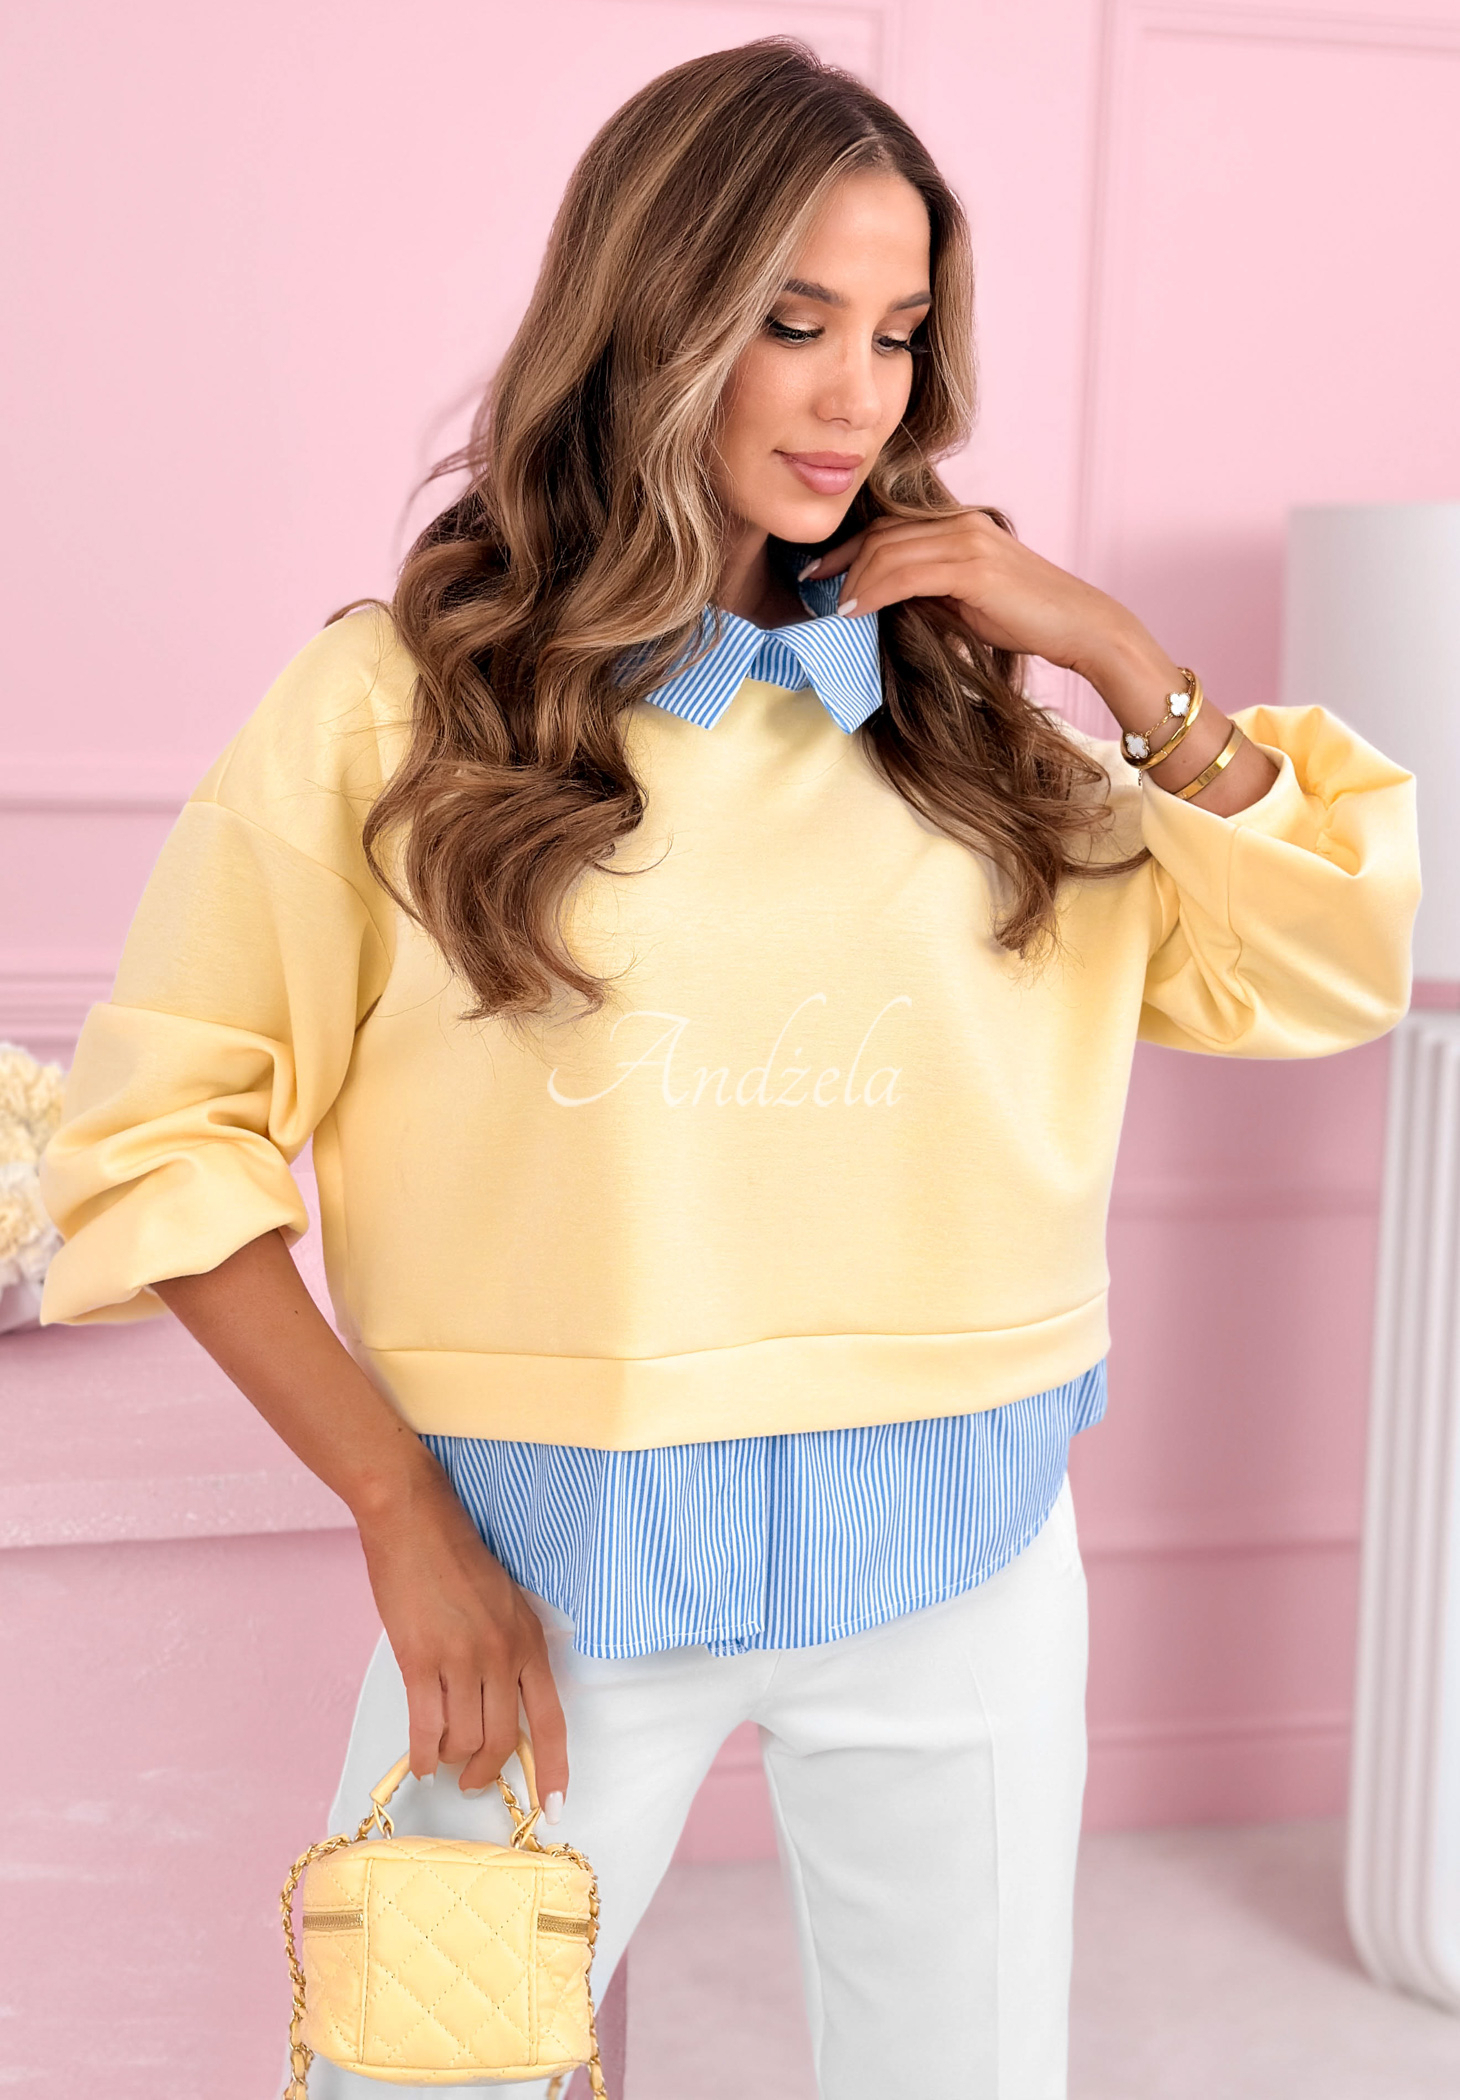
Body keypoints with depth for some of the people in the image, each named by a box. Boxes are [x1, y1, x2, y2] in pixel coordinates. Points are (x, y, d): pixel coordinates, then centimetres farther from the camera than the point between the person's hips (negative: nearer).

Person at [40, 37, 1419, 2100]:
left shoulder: (958, 697, 4)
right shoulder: (403, 698, -6)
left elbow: (1320, 977, 5)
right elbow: (166, 1133, -4)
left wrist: (1122, 658, -5)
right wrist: (403, 1517, -9)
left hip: (955, 1553, 3)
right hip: (549, 1558, -2)